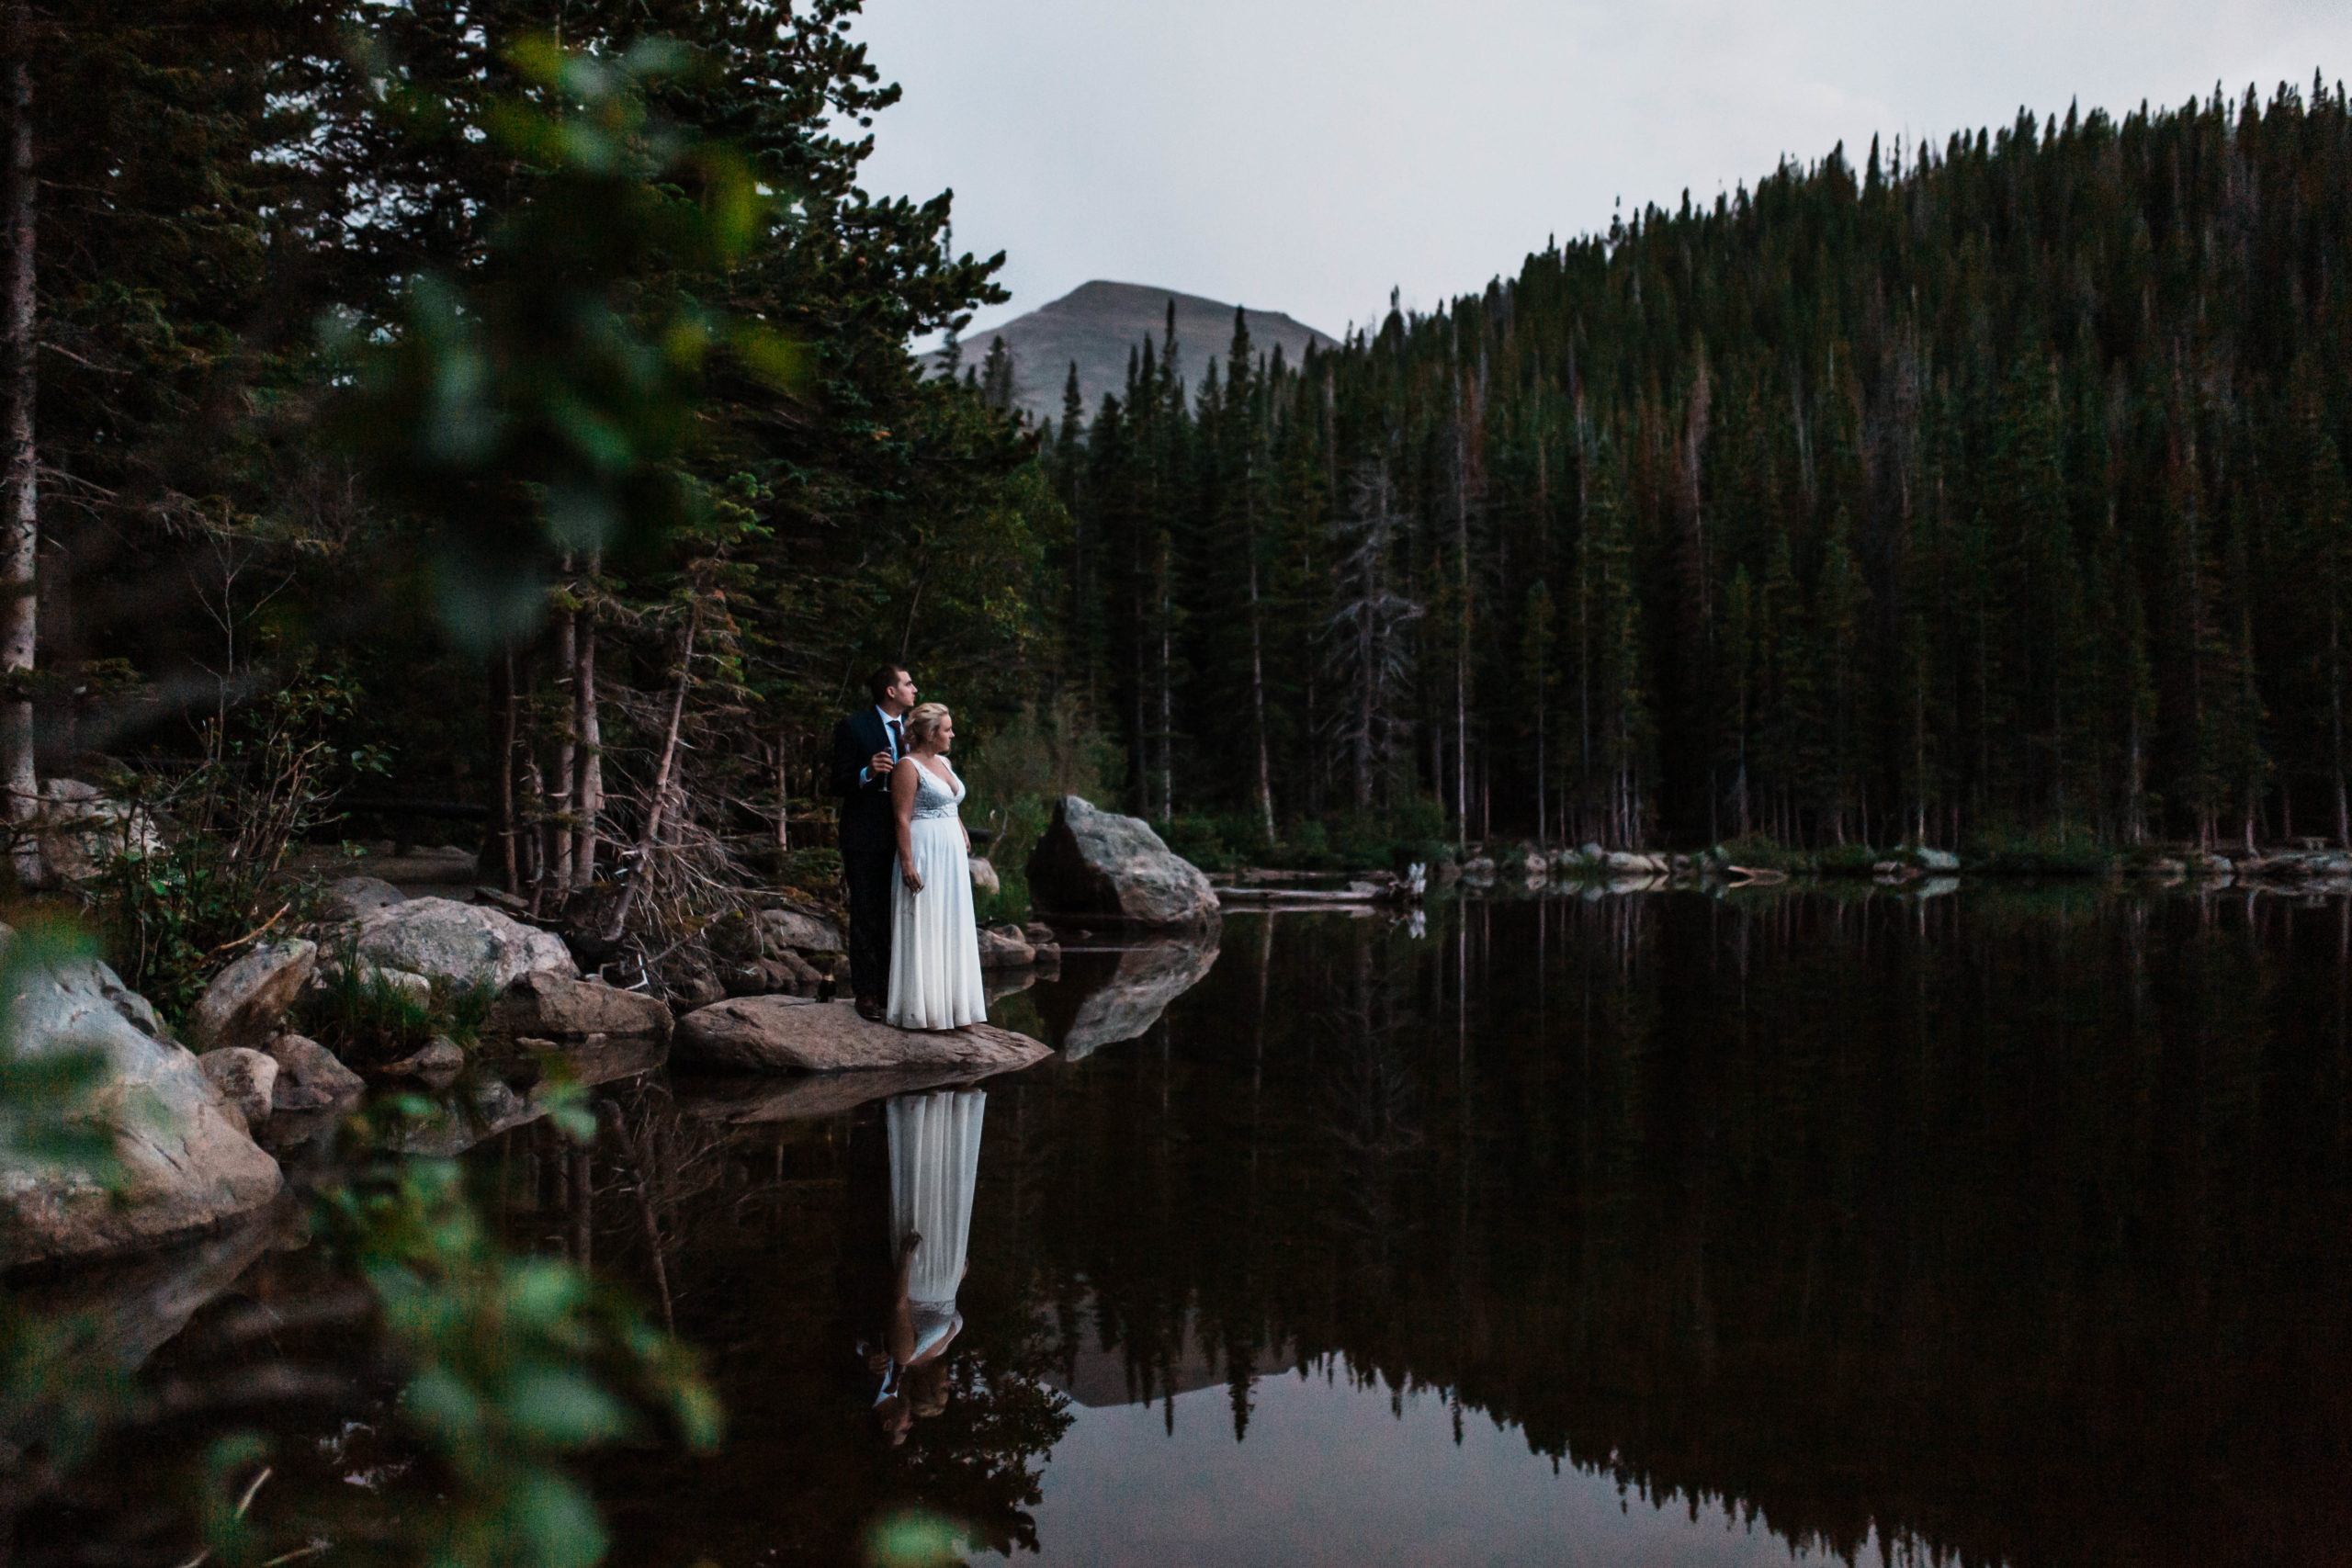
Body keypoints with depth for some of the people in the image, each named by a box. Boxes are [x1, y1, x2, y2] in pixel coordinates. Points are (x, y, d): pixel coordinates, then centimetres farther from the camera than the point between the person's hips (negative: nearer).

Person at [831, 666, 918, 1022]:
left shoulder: (912, 728, 11)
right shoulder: (853, 726, -5)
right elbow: (839, 784, -8)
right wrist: (867, 773, -25)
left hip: (903, 837, 5)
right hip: (866, 837, -5)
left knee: (896, 915, 10)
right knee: (866, 916, 1)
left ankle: (891, 986, 18)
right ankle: (866, 993, 7)